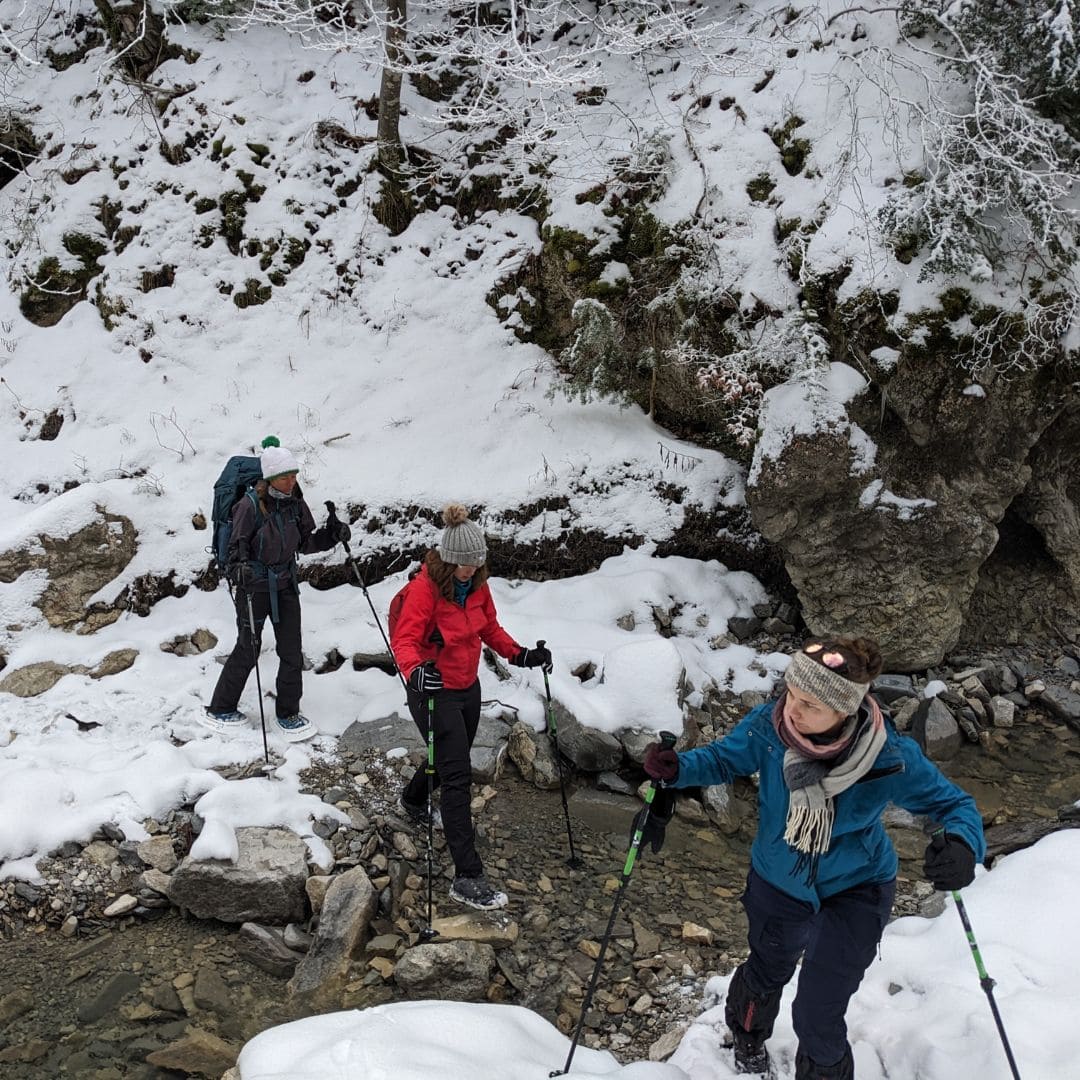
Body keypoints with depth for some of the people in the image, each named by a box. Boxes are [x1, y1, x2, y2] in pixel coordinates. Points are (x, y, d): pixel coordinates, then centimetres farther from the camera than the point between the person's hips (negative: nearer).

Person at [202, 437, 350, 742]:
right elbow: (236, 546, -13)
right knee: (247, 650, 6)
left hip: (286, 584, 5)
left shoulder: (295, 502, -1)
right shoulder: (251, 504, -17)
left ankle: (288, 714, 19)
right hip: (254, 585, -5)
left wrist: (332, 535, -10)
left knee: (292, 652, 4)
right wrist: (239, 568, -33)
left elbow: (306, 543, 6)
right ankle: (219, 710, 25)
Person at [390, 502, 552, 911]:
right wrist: (416, 672, -49)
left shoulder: (476, 585, -1)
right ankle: (468, 877, -9)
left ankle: (412, 800, 61)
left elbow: (490, 628, 11)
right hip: (434, 693, -8)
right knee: (458, 777, -12)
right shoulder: (424, 587, -23)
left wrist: (520, 654, -3)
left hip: (468, 688, 8)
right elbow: (404, 640, -30)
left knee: (451, 759, 27)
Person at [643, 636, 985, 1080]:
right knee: (767, 972, 28)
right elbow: (724, 758, -8)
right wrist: (678, 768, -29)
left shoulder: (891, 759, -32)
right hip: (777, 883, 2)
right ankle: (748, 1035, 64)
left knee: (818, 1017, -1)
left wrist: (961, 843, -40)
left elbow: (954, 804, -17)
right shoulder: (768, 726, -28)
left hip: (855, 891, -2)